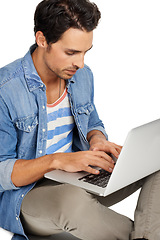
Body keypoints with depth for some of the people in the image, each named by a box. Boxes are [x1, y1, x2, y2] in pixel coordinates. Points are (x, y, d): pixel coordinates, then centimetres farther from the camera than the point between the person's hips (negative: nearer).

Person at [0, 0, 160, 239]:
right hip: (25, 193, -6)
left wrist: (97, 139, -8)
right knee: (74, 201, -41)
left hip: (80, 179, 7)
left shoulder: (82, 76, 1)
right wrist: (56, 160, -31)